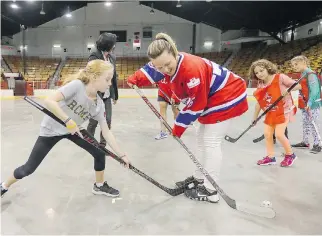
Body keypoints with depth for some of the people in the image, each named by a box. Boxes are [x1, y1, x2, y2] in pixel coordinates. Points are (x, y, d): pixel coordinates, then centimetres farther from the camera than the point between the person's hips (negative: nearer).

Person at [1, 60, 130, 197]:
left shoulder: (99, 104, -13)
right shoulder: (77, 85, -29)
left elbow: (106, 132, -9)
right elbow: (49, 101, -35)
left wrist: (122, 155, -10)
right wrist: (68, 121, -34)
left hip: (74, 130, 5)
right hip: (51, 129, -5)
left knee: (99, 153, -2)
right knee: (29, 168, 5)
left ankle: (100, 186, 23)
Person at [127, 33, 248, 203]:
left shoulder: (191, 69, -33)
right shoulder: (171, 63, -6)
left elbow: (196, 104, -25)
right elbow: (152, 70, 15)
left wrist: (180, 125, -15)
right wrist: (136, 79, -2)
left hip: (227, 97, -10)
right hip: (211, 98, 10)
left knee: (211, 142, -8)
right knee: (202, 140, 16)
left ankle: (210, 191, 2)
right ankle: (199, 178, 30)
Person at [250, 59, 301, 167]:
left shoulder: (280, 77, -15)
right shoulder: (260, 86, 1)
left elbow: (298, 85, -10)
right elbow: (259, 103, 9)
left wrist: (288, 89, -29)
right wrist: (255, 118, 11)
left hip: (284, 110, -6)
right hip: (271, 113, 6)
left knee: (279, 134, -12)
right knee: (267, 134, 6)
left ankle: (290, 155, 14)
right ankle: (270, 157, 22)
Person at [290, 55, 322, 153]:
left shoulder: (311, 74, -14)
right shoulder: (302, 75, 13)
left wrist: (309, 103, -25)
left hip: (313, 104, -9)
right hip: (305, 105, 9)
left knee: (314, 124, -3)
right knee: (305, 124, 15)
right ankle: (305, 142, 26)